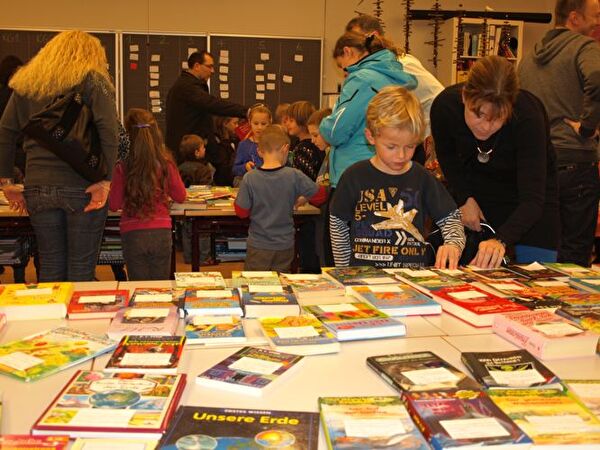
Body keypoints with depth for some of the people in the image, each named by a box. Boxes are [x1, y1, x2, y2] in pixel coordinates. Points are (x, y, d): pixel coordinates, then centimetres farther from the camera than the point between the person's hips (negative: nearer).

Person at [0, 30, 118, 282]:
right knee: (81, 270, 3)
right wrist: (105, 181, -15)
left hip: (38, 188, 4)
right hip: (82, 187, -4)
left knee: (50, 269, 12)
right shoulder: (92, 80, 1)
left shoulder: (25, 84, 14)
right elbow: (109, 131, -13)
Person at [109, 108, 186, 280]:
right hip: (161, 232, 1)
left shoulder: (122, 167, -10)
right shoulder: (166, 164, -6)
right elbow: (181, 196, 7)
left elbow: (114, 205, -1)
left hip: (132, 234, -1)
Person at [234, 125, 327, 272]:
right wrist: (299, 199, 18)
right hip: (285, 246, 1)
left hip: (258, 247, -1)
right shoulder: (294, 176, -12)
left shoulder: (250, 178, -13)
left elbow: (241, 212, -7)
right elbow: (320, 196, 0)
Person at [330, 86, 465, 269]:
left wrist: (453, 244, -9)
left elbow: (450, 218, 12)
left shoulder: (422, 178, 4)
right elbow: (338, 225, 9)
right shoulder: (355, 176, 1)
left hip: (413, 275, 0)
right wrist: (345, 273, 8)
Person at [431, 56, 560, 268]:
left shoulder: (528, 116, -36)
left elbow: (532, 198, -38)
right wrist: (464, 199, -11)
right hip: (475, 188, 2)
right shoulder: (445, 105, -28)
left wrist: (501, 240, -54)